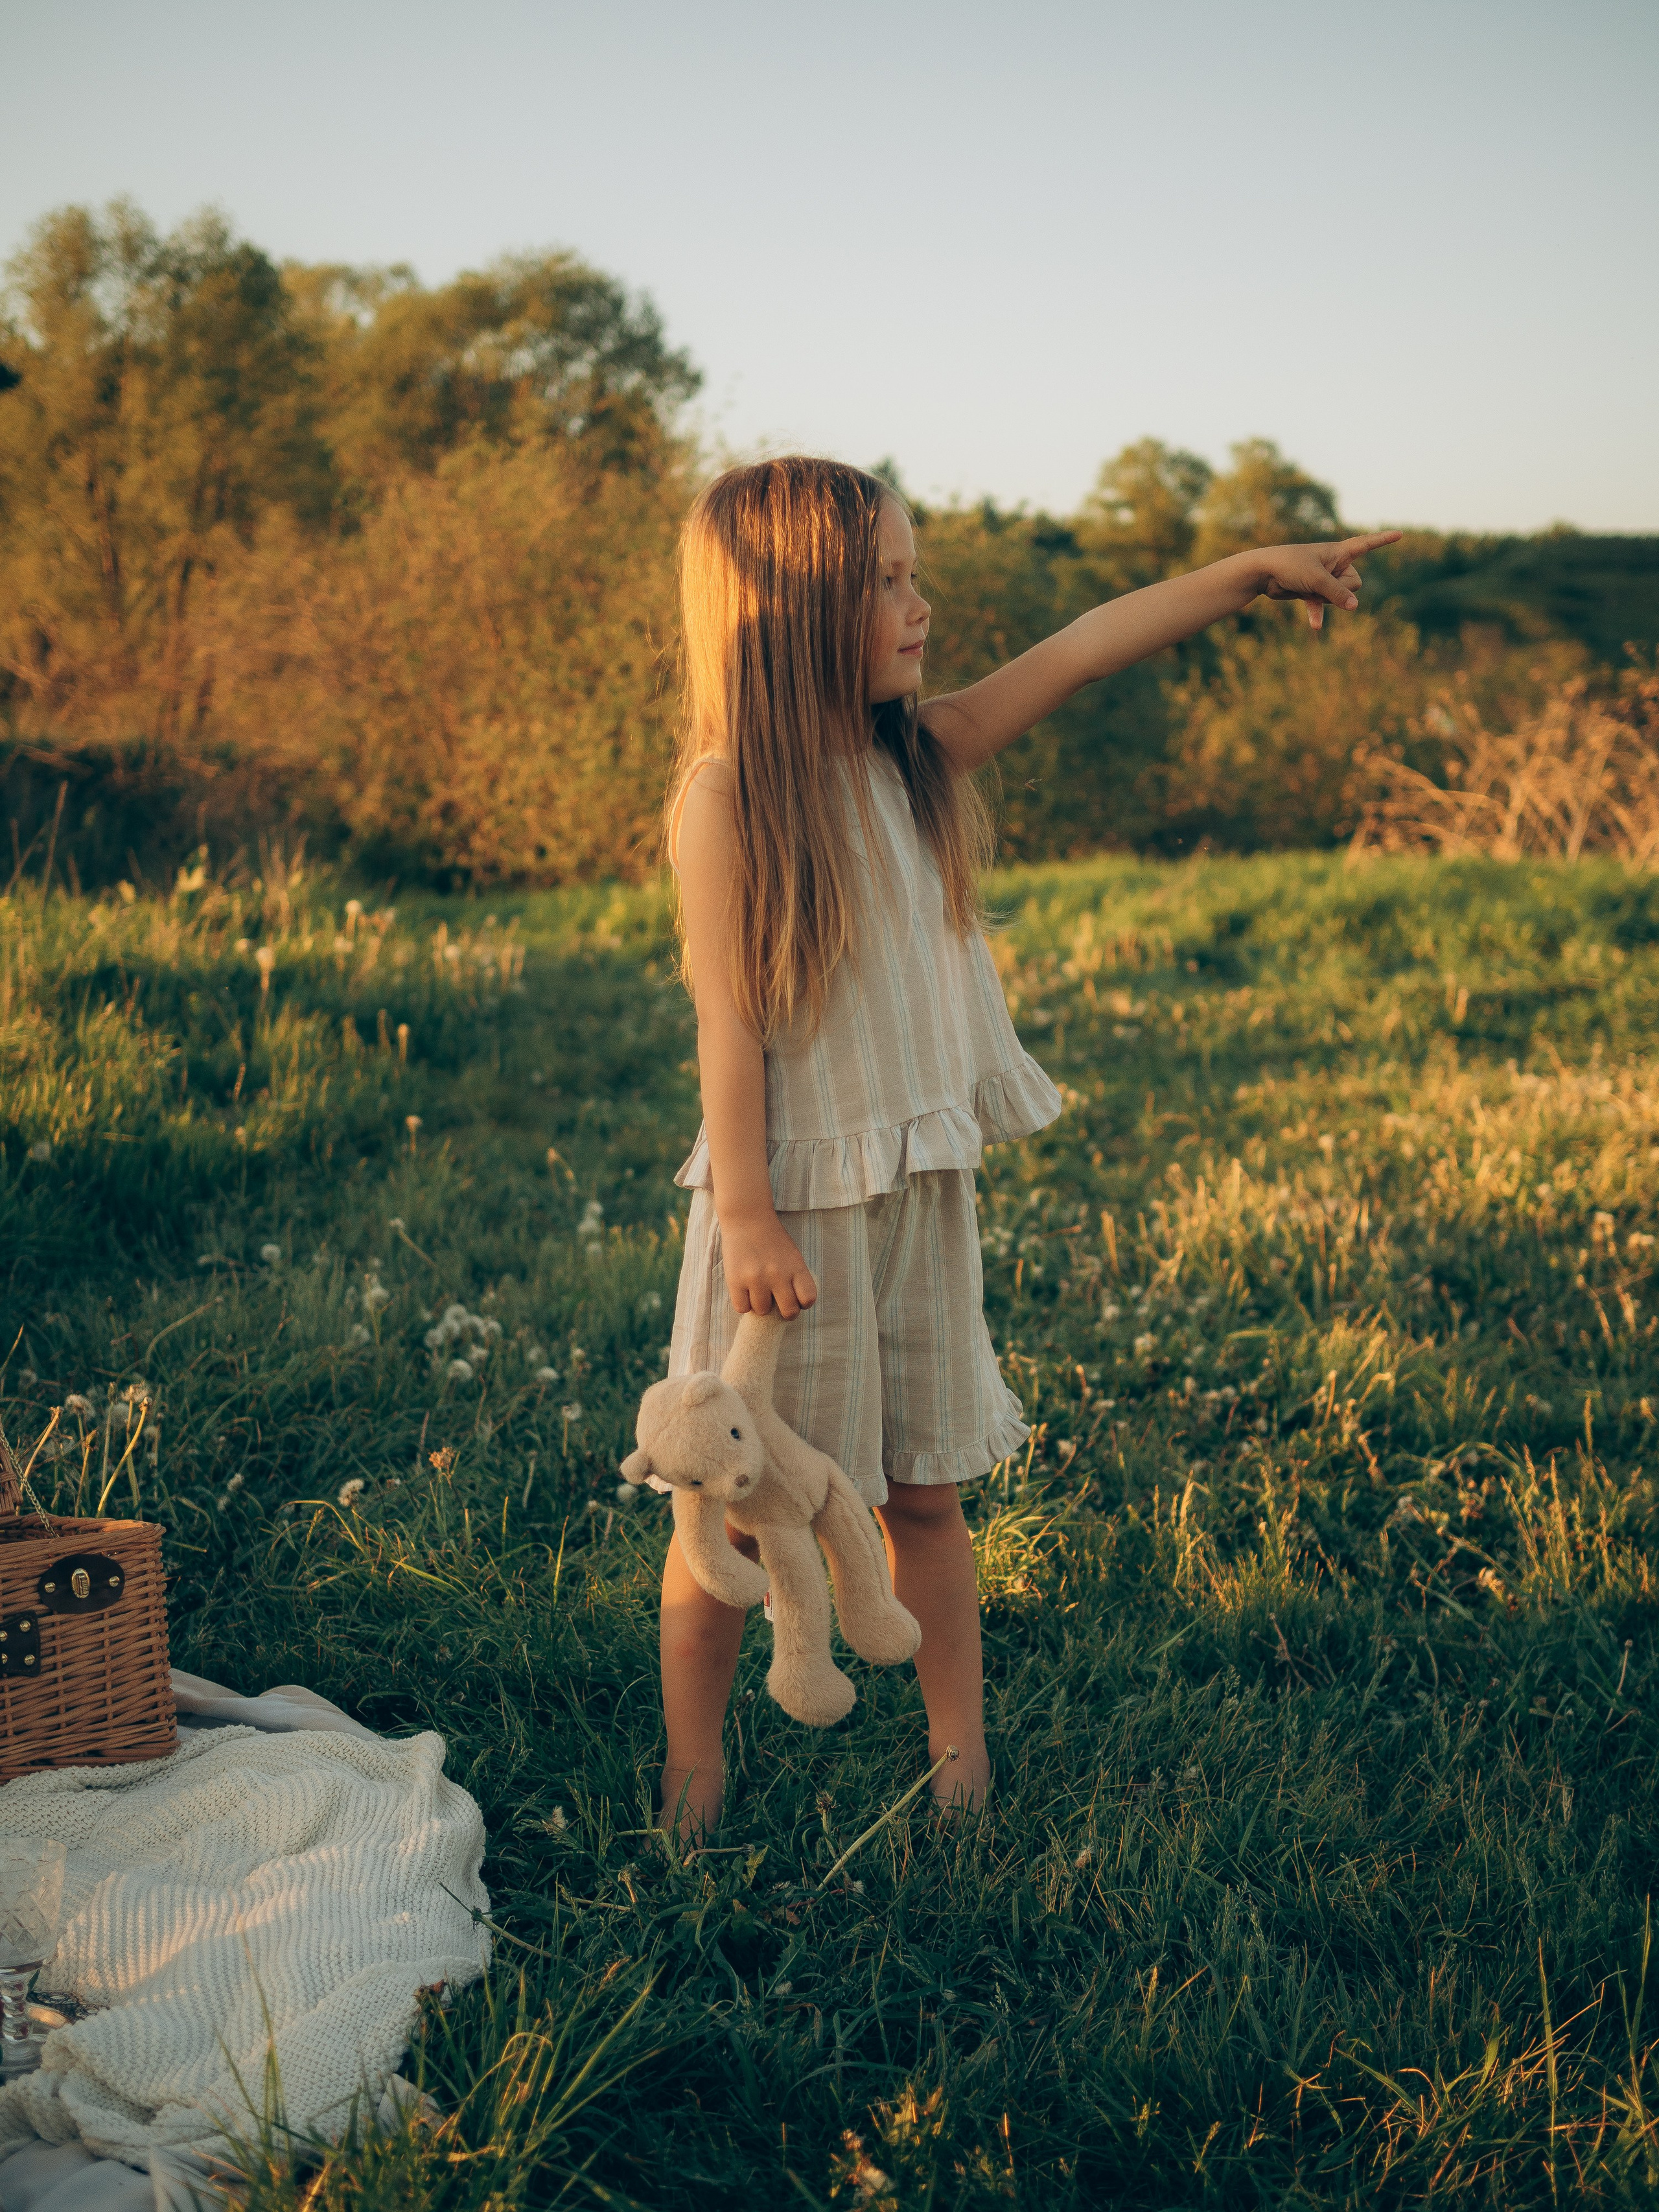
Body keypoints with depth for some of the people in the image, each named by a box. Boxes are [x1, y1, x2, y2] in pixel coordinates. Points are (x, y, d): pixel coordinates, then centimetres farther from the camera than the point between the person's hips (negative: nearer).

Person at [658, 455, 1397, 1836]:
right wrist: (747, 1219, -16)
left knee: (927, 1494, 14)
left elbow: (1080, 653, 4)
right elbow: (728, 1022, -15)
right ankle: (695, 1785, 23)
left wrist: (1254, 571, 2)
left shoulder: (918, 759, 4)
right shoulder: (727, 797, -14)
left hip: (923, 1186, 6)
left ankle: (962, 1761, 28)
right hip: (793, 1198, -6)